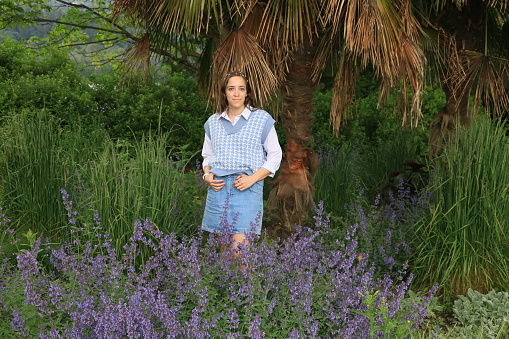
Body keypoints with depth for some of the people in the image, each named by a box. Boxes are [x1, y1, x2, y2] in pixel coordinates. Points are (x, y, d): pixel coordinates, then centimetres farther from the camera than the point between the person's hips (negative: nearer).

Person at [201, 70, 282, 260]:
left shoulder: (262, 119, 3)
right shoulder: (213, 122, 14)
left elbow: (275, 155, 4)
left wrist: (252, 178, -9)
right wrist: (207, 176, 3)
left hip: (247, 189, -4)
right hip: (218, 187, 4)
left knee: (239, 251, -12)